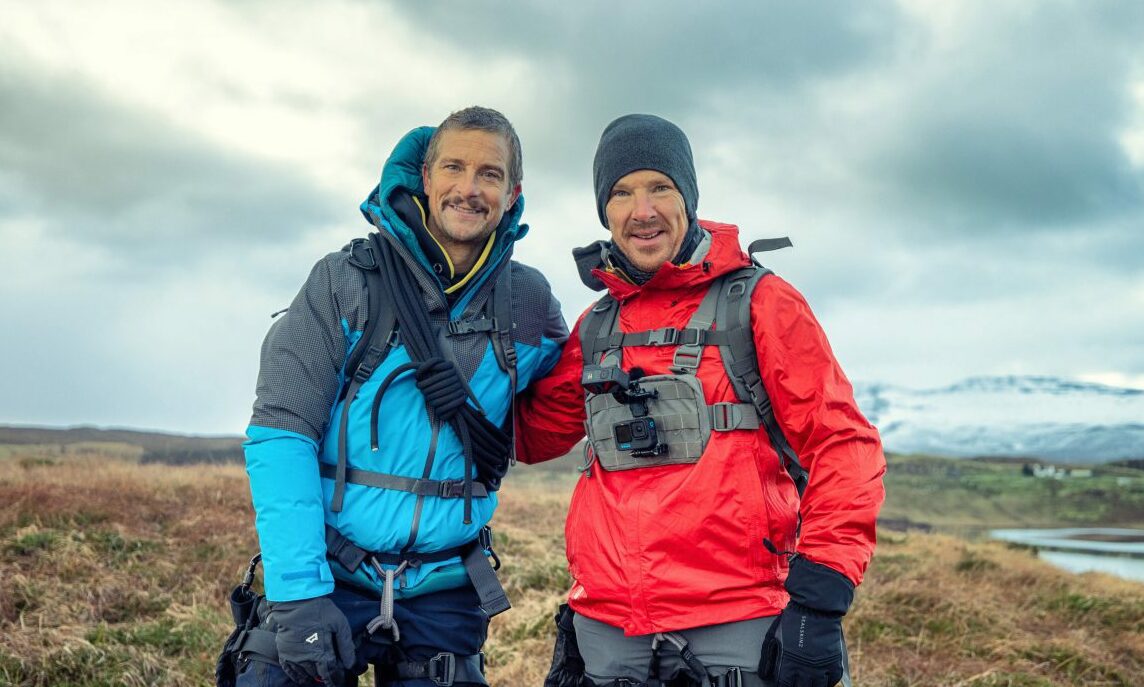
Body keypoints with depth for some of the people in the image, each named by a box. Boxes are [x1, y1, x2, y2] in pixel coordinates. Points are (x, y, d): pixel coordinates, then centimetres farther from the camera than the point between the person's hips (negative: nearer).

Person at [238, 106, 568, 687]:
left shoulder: (529, 302, 2)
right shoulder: (346, 279, -5)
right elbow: (279, 434, -11)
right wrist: (299, 592, -18)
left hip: (445, 594, 2)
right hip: (325, 578, -2)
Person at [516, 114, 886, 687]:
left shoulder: (759, 303, -2)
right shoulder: (596, 327, 12)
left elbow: (841, 445, -6)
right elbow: (534, 435, 20)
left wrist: (820, 602, -14)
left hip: (736, 630, -4)